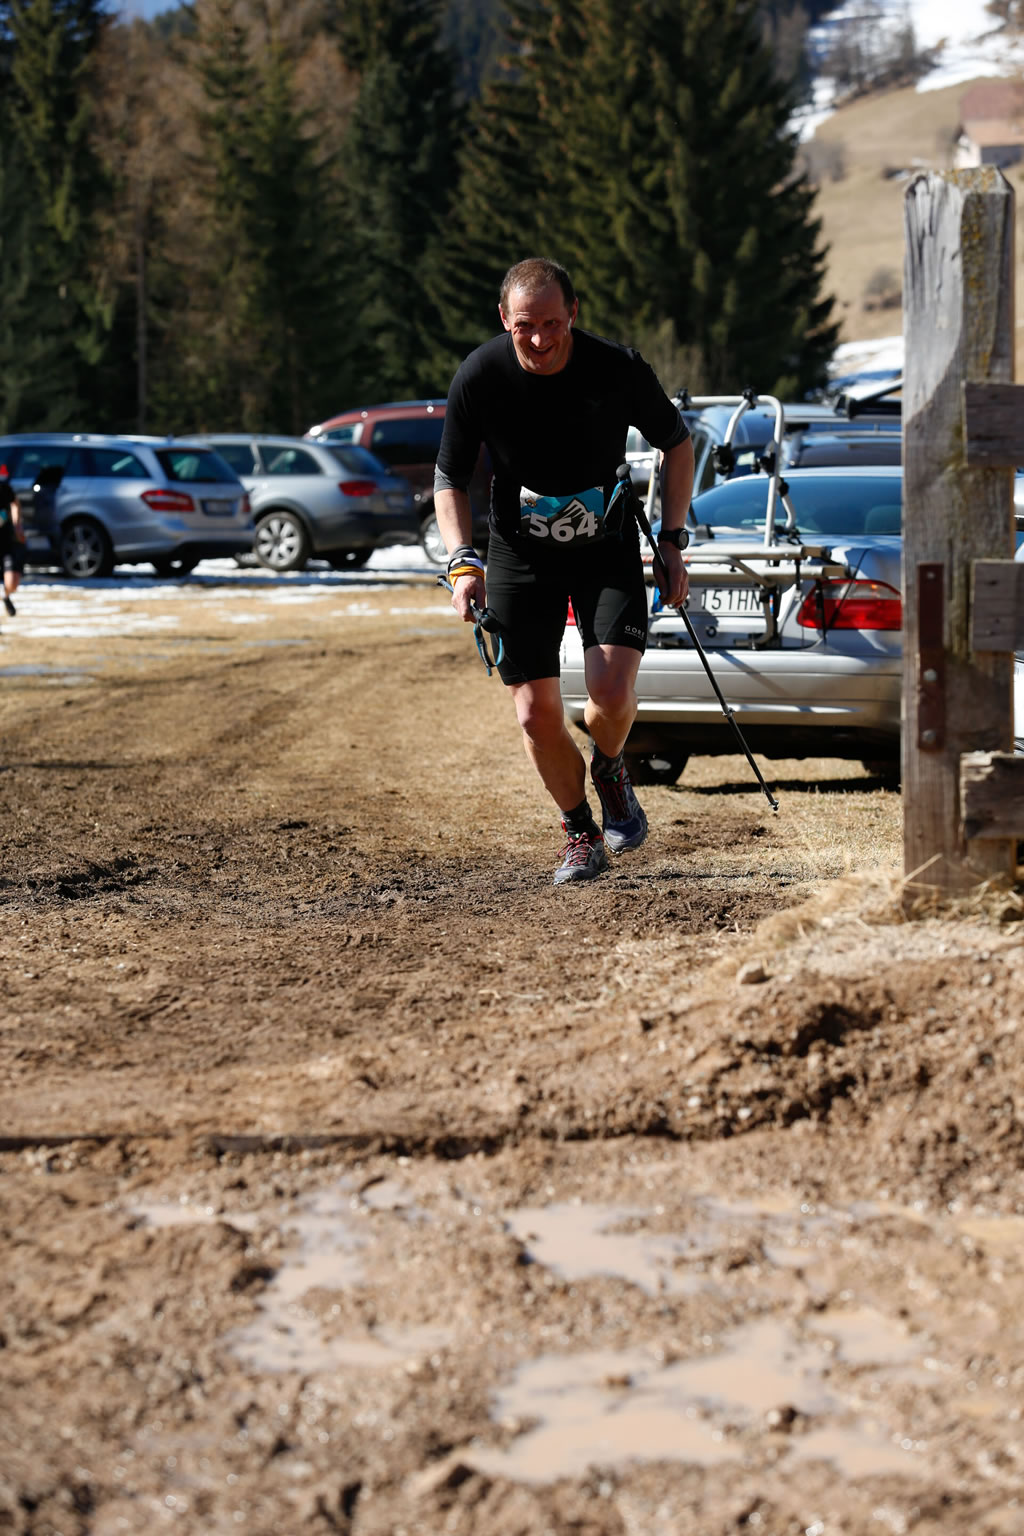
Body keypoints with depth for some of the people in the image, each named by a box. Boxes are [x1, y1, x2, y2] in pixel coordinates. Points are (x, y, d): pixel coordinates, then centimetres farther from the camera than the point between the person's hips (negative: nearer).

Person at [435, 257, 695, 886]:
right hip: (520, 557, 1)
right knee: (537, 714, -4)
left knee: (612, 692, -20)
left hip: (608, 551, -1)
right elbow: (450, 478, -2)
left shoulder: (619, 369, -17)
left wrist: (672, 540, -4)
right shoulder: (479, 377, -16)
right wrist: (464, 562, -16)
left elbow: (677, 443, 2)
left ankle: (610, 770, 15)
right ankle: (580, 831, 20)